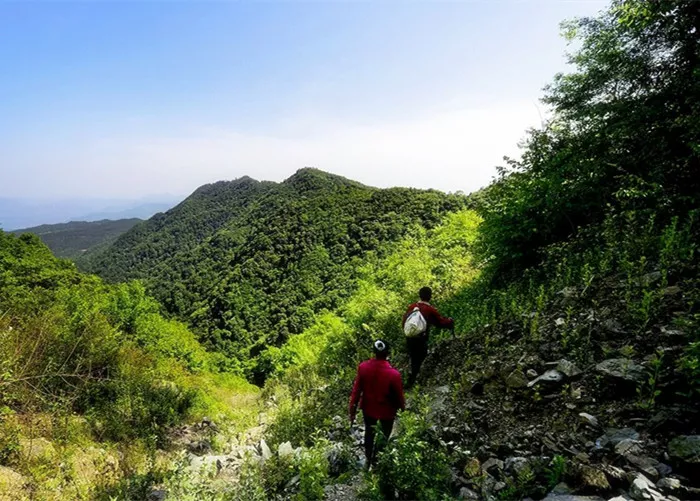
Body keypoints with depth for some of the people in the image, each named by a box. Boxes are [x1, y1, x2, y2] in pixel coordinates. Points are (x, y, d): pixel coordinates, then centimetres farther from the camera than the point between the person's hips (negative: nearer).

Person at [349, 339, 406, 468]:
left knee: (369, 432, 29)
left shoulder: (363, 367, -23)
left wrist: (352, 410, 2)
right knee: (384, 436, 24)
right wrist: (403, 409, 5)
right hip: (387, 410, -3)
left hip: (368, 408, 3)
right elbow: (399, 396, -17)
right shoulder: (393, 374, -33)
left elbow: (356, 390, -12)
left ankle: (369, 460, 50)